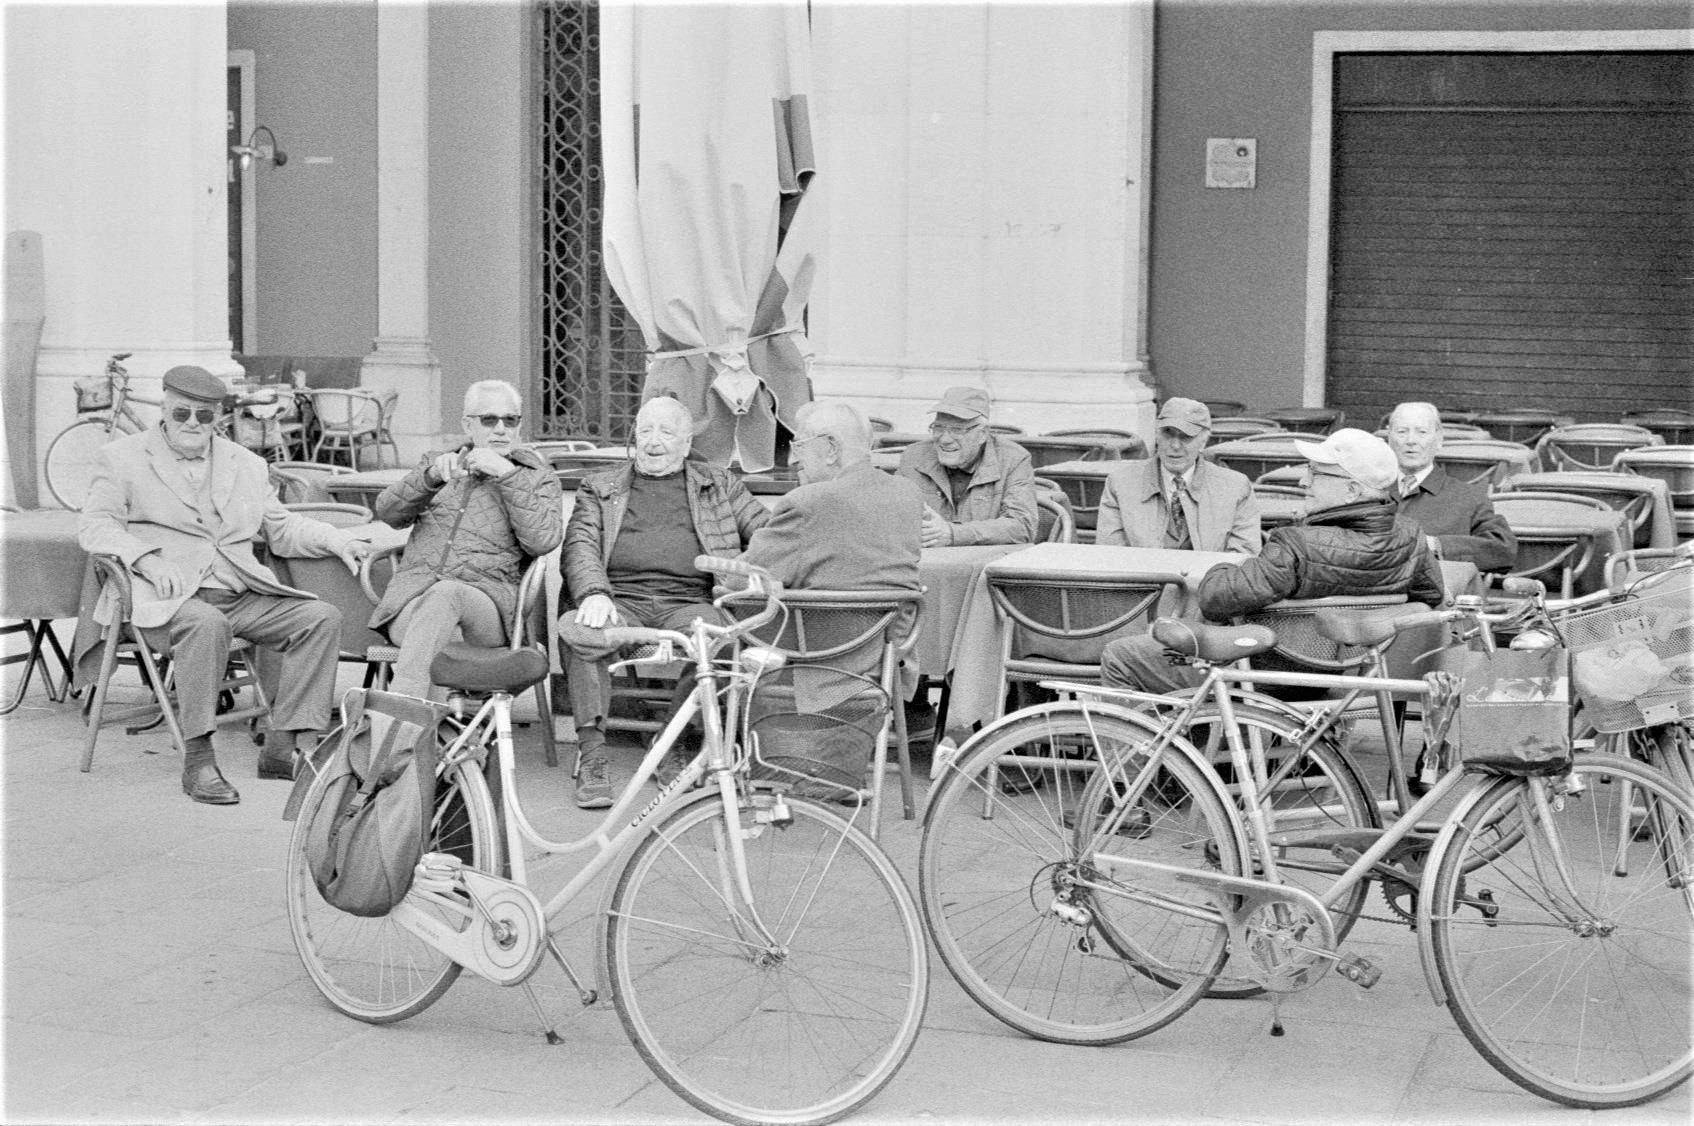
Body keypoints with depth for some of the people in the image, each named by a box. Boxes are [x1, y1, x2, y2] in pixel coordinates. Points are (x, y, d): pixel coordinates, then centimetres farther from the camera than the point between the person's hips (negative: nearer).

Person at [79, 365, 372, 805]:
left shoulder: (247, 465, 22)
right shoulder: (122, 458, 8)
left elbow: (281, 529, 22)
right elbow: (95, 527, -4)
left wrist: (336, 539, 3)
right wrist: (147, 558, -23)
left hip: (242, 597, 5)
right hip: (166, 598, -5)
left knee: (322, 617, -15)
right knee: (206, 624, -38)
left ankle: (283, 748, -16)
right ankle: (198, 761, -34)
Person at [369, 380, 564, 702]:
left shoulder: (537, 478, 19)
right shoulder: (437, 464, 27)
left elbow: (543, 540, -2)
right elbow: (388, 512, 8)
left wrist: (508, 476, -8)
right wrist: (431, 476, -9)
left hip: (486, 602, -2)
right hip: (411, 600, 2)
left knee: (446, 594, -39)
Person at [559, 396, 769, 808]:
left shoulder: (721, 486, 25)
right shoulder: (599, 488, 24)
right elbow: (580, 546, 9)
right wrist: (593, 593, -13)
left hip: (689, 601, 0)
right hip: (620, 600, 0)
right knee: (575, 631, -35)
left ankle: (675, 754, -20)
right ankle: (591, 757, -28)